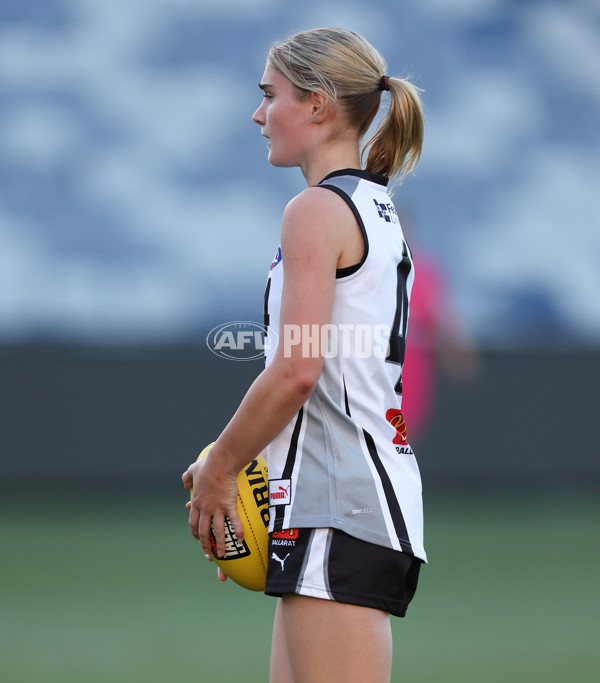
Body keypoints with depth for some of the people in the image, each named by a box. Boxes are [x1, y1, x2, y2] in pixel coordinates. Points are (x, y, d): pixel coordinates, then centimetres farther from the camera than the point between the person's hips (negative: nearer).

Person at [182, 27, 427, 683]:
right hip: (385, 500, 10)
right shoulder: (379, 210, 19)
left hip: (338, 507, -10)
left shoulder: (317, 210, -10)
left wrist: (217, 470, -7)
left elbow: (297, 370, -18)